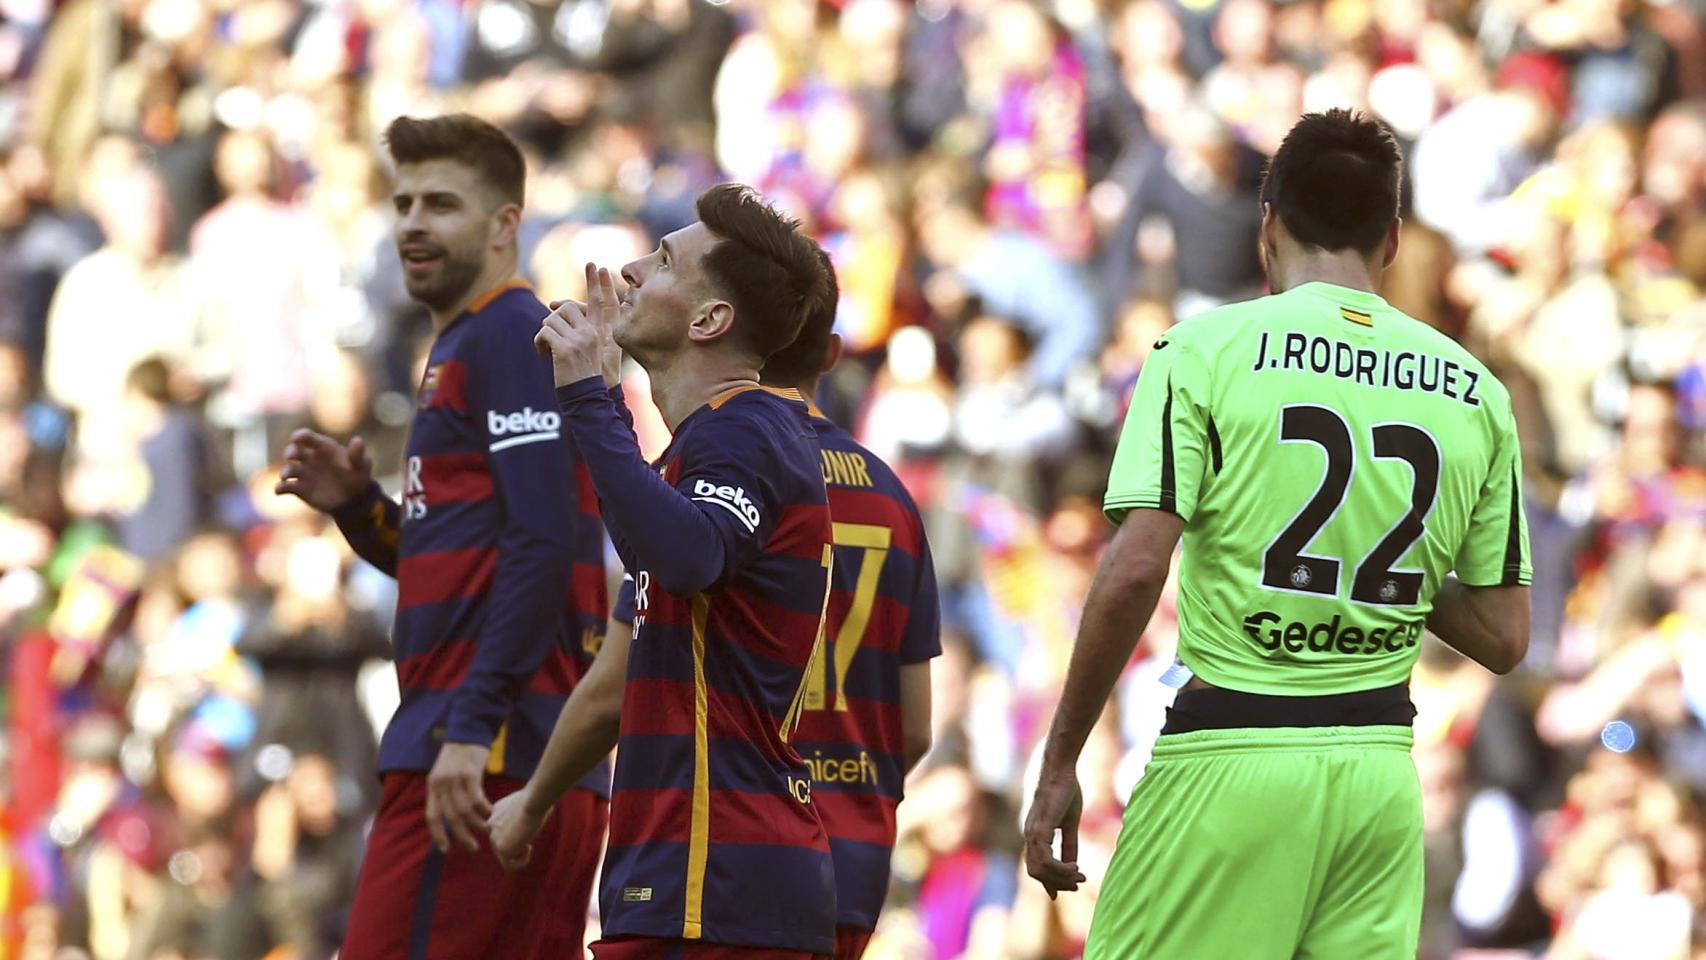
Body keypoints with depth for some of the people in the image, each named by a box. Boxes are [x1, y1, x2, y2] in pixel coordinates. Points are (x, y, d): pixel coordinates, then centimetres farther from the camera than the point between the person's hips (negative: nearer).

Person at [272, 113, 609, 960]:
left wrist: (471, 728, -22)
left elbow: (541, 544, -18)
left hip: (485, 760, -10)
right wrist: (358, 506, 10)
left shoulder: (509, 336, -7)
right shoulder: (460, 350, 24)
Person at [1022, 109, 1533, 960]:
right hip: (1382, 765, 4)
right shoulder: (1473, 391, 9)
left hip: (1227, 754, -4)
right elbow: (1502, 636, 10)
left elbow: (1134, 570, -12)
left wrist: (1059, 762, -5)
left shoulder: (1205, 351, -2)